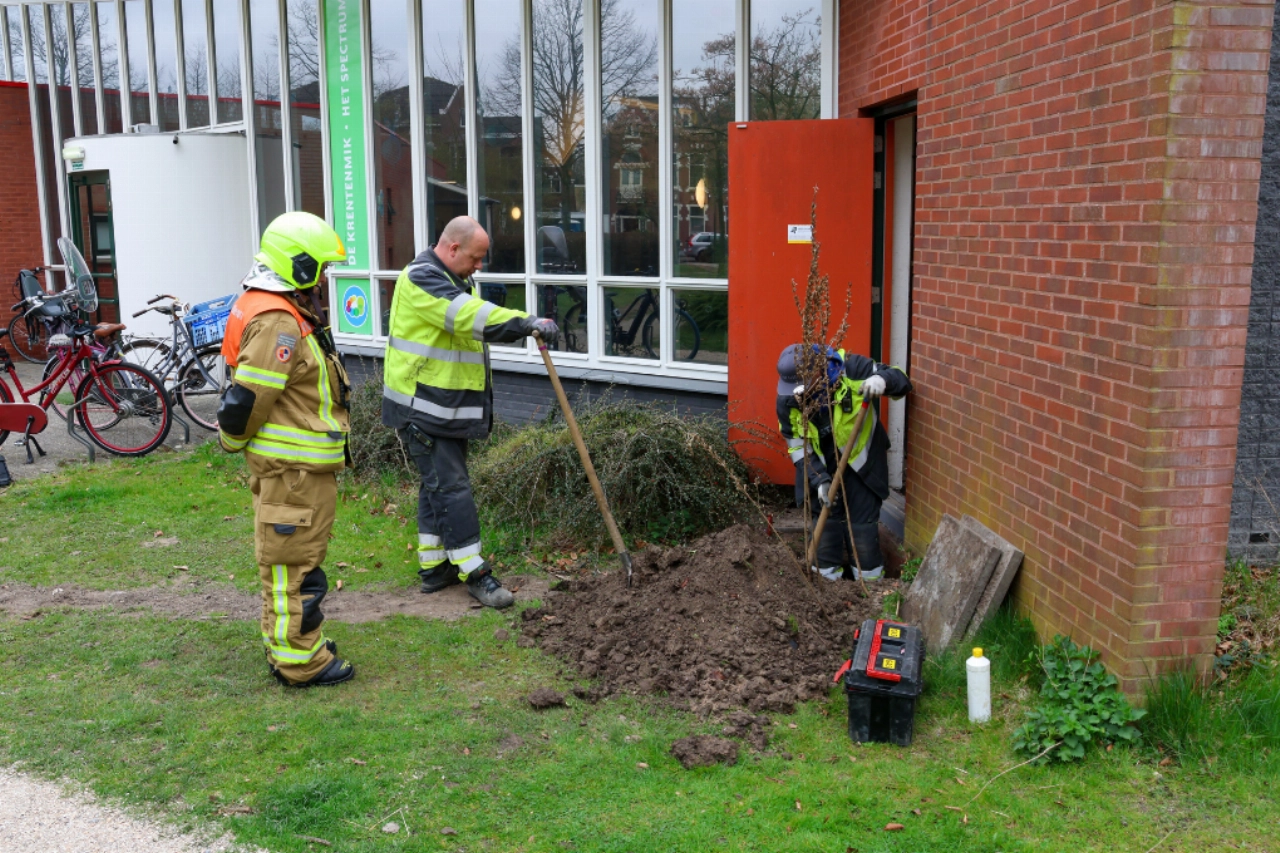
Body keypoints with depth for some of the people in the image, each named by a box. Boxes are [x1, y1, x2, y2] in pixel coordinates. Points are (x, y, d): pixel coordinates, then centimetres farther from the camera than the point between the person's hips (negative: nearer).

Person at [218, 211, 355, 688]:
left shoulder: (281, 312, 14)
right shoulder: (278, 324, -21)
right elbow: (246, 400, -23)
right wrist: (234, 443, -5)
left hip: (297, 463, 11)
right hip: (293, 468, -11)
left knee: (289, 558, 21)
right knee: (294, 562, -1)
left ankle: (286, 642, 35)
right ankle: (299, 662, 9)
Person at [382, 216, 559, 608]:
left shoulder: (455, 281, 17)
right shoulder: (421, 278, -17)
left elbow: (477, 321, 20)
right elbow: (472, 317, -32)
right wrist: (528, 323, -38)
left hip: (449, 406, 10)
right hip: (422, 407, -10)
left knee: (439, 484, 14)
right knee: (450, 485, -8)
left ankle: (434, 567, 23)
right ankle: (474, 574, -3)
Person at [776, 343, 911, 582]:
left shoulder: (850, 367, -26)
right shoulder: (787, 401, -17)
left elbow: (901, 380, -17)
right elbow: (797, 445, -6)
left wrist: (882, 379, -41)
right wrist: (819, 480, -15)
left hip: (861, 460, -2)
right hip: (822, 466, 2)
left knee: (862, 522, 0)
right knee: (824, 519, 8)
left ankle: (869, 579, 15)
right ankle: (827, 575, 24)